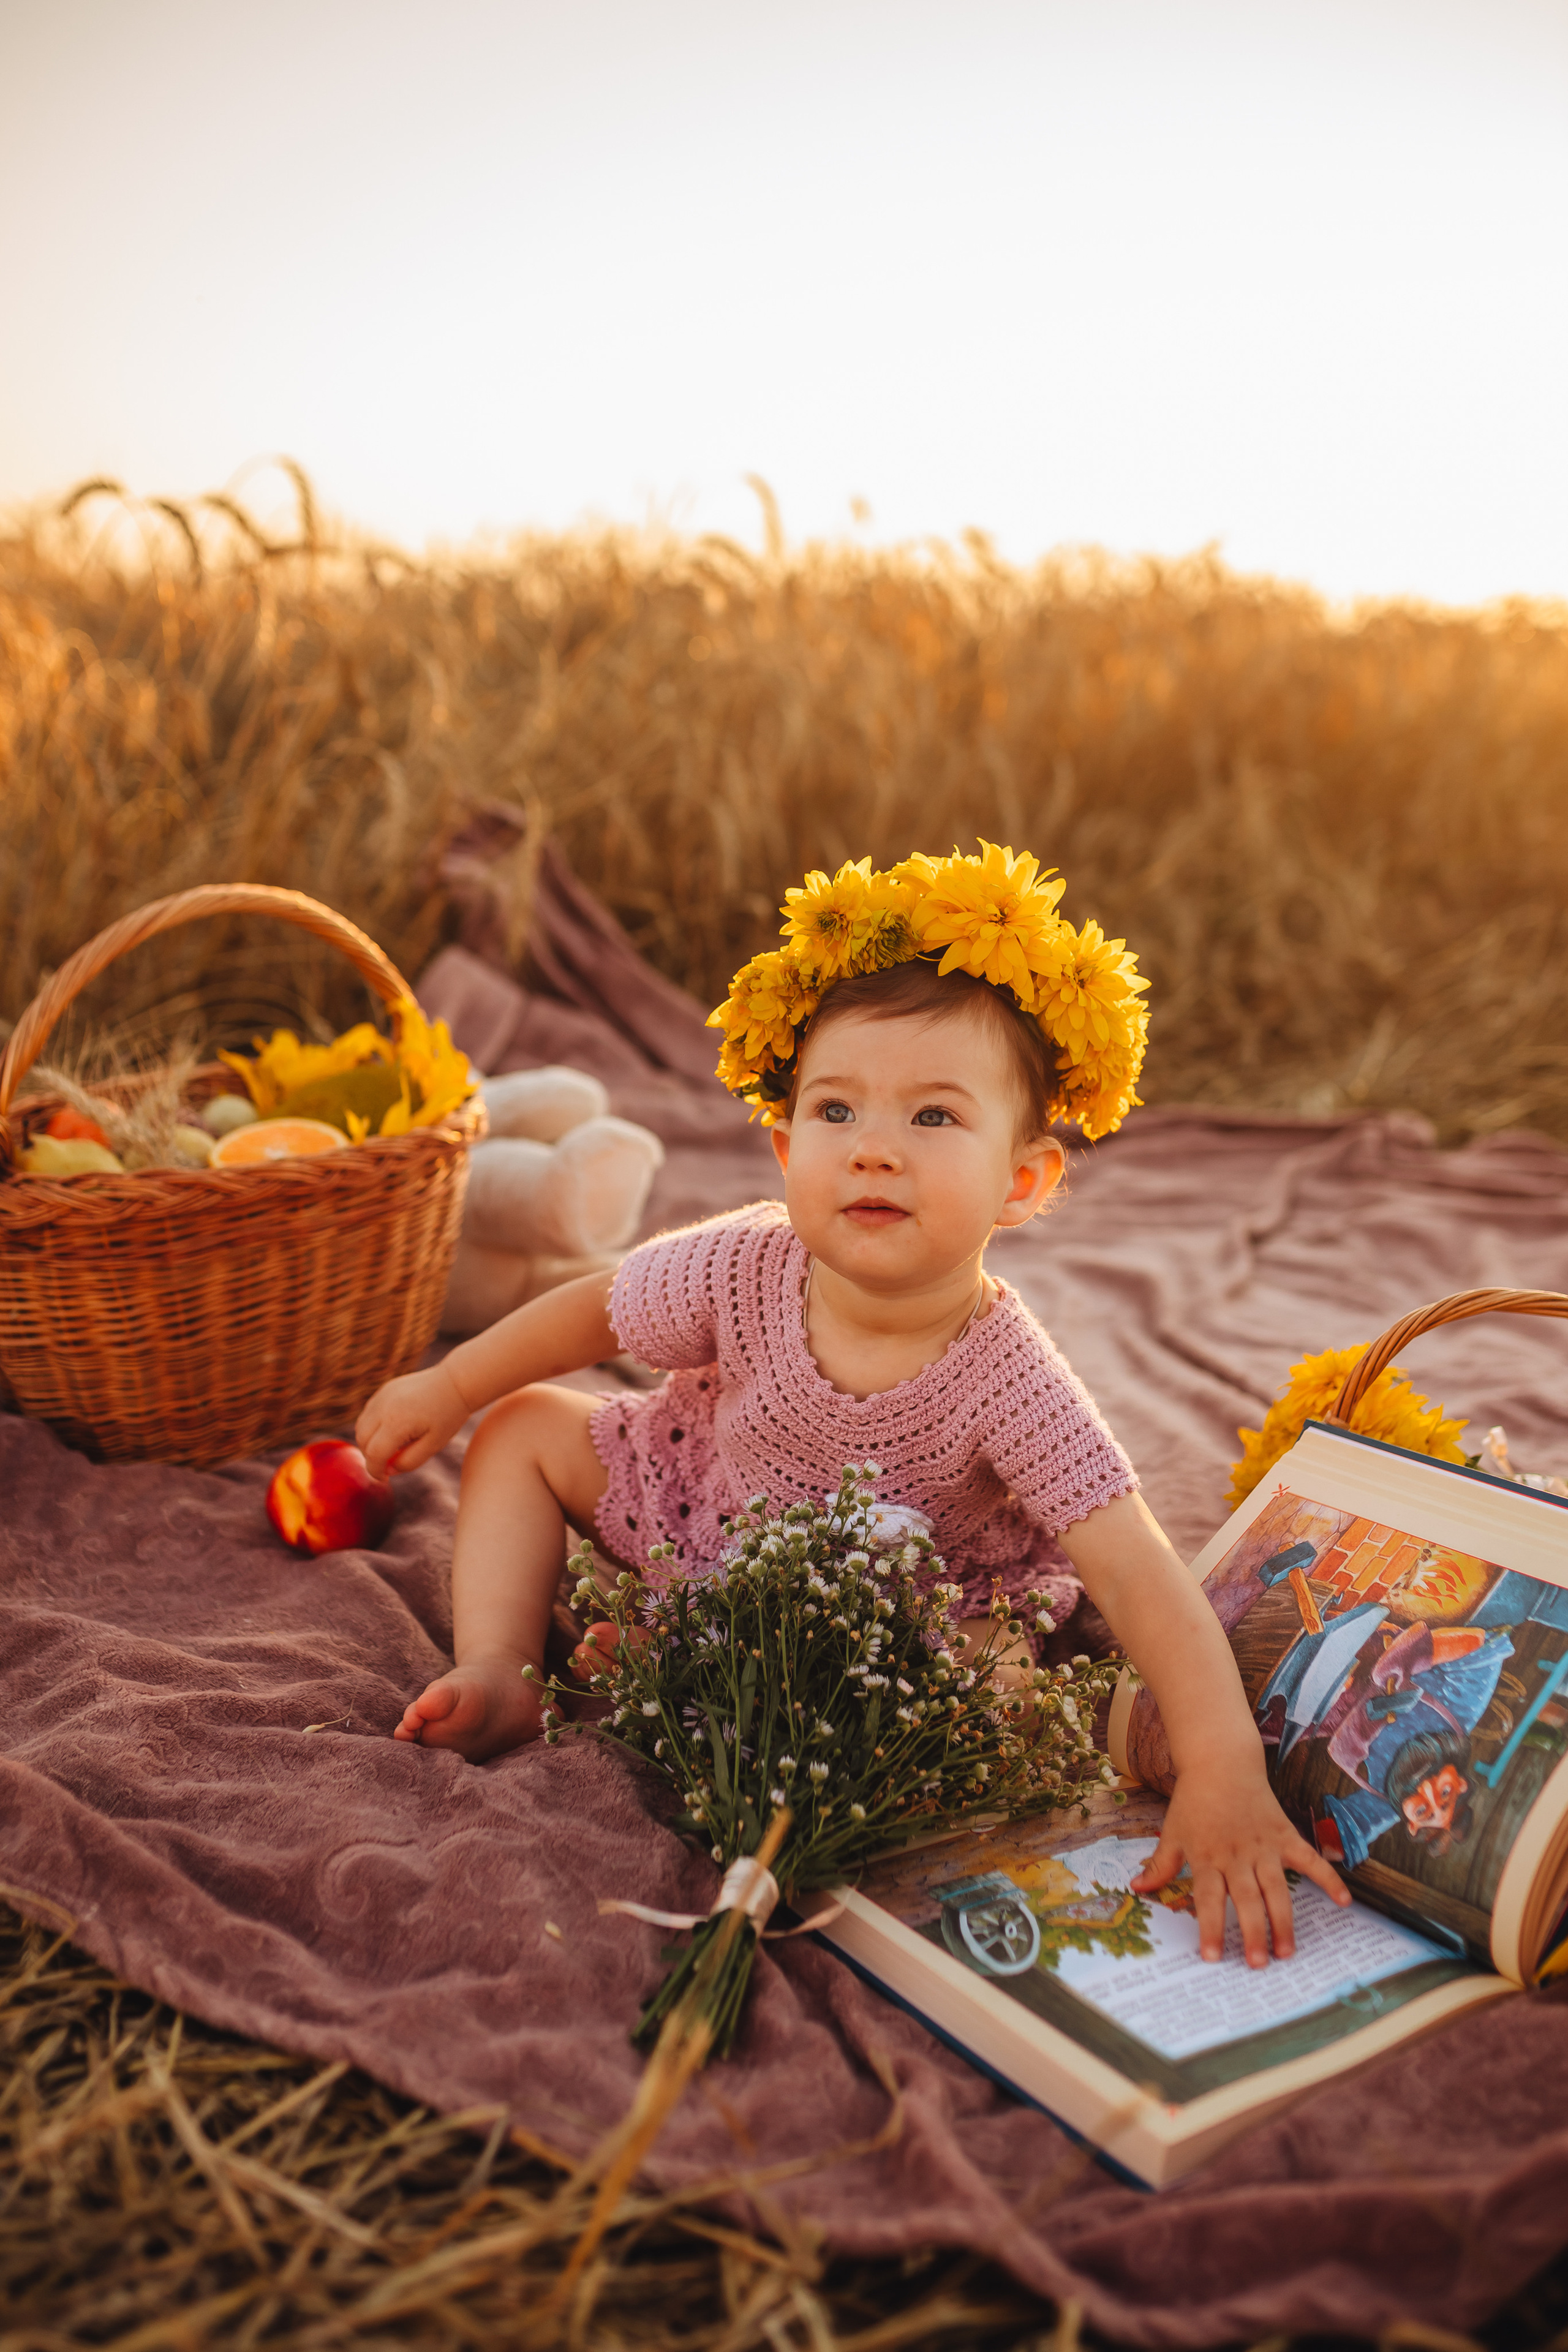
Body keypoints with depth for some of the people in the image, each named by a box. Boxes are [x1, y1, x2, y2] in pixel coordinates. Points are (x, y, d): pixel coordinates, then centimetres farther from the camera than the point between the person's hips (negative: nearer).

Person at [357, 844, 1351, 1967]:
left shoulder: (1007, 1386, -38)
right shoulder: (745, 1270, -28)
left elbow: (1140, 1578, -41)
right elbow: (595, 1309, -9)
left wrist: (1225, 1778, -51)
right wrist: (449, 1388, 1)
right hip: (707, 1508, 3)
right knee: (525, 1429, 0)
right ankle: (501, 1678, 2)